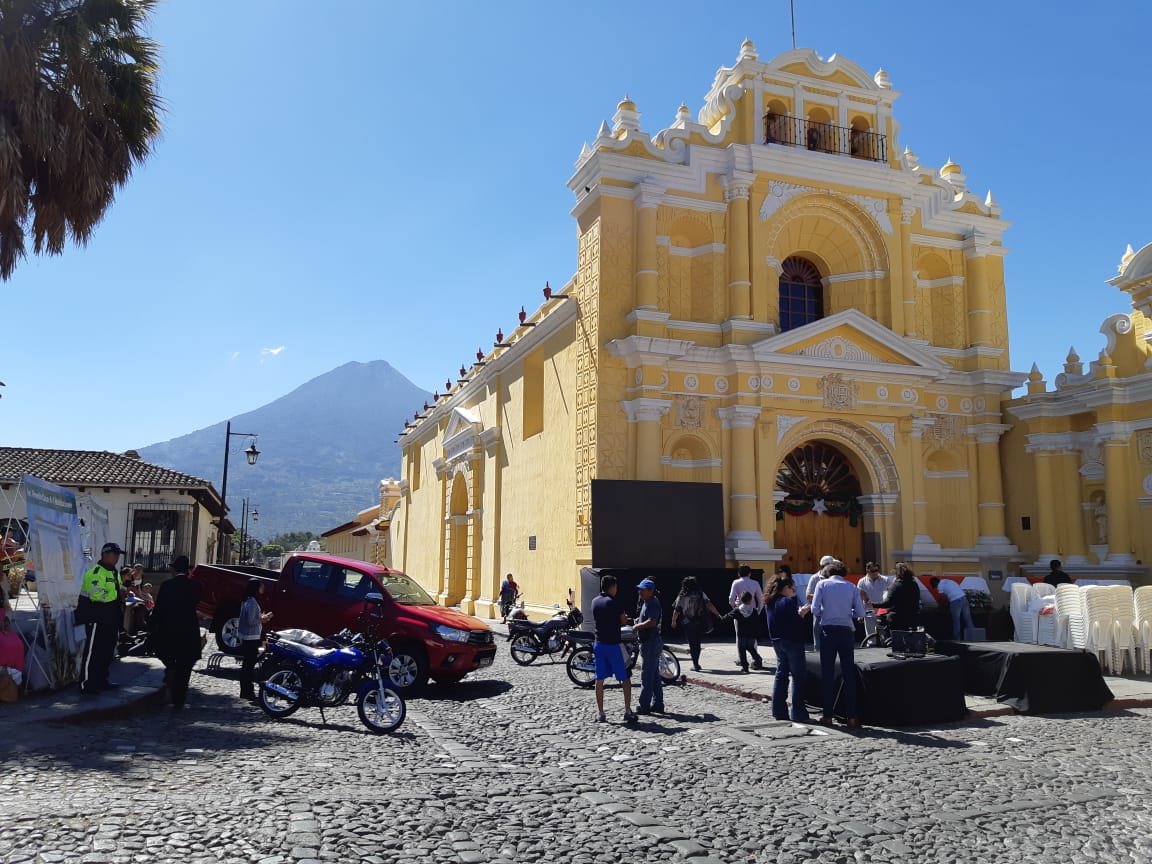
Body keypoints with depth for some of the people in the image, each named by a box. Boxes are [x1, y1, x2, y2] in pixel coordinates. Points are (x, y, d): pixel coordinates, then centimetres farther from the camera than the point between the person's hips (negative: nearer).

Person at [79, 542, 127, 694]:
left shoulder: (114, 572, 16)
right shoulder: (95, 572, -16)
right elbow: (97, 595, -28)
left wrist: (123, 591, 3)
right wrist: (117, 594, -21)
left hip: (111, 619, 10)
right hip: (97, 618, -10)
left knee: (107, 650, 16)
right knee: (92, 651, -4)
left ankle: (101, 680, 27)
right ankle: (86, 684, 2)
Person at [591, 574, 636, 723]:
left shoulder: (595, 602, 6)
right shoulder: (615, 603, -13)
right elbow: (624, 621, -4)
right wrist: (624, 617, 17)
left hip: (598, 644, 6)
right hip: (613, 644, -6)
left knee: (600, 680, 8)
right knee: (625, 678, 3)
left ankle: (600, 713, 11)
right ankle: (628, 711, -2)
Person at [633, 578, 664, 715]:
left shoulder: (652, 604, -17)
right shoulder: (647, 602, 15)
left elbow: (652, 622, -30)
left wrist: (638, 626, -18)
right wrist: (639, 620, 13)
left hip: (651, 643, -11)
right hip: (649, 642, 11)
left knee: (646, 675, -5)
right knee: (654, 675, 14)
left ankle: (644, 706, 0)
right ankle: (658, 705, 20)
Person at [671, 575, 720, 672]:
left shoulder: (681, 596, -1)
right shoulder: (700, 594, 0)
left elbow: (676, 610, -1)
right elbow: (709, 605, -9)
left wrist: (674, 621, 13)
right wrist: (718, 614, -5)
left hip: (687, 623, -2)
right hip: (700, 623, 2)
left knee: (692, 643, 6)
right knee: (697, 642, 20)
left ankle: (695, 664, 3)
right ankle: (696, 663, 26)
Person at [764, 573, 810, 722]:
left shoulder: (769, 603, 9)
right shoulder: (788, 602, -17)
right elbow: (796, 624, -21)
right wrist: (801, 614, -4)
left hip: (778, 642, 8)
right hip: (792, 642, -8)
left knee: (781, 675, 14)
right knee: (798, 677, -1)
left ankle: (779, 711, 15)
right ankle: (798, 713, 0)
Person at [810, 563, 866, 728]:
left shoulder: (822, 584, 2)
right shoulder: (852, 587, 6)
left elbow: (815, 610, -5)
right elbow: (860, 613, 3)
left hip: (828, 631, -1)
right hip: (846, 631, 1)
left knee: (827, 673, 5)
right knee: (849, 674, 5)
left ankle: (827, 716, 7)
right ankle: (851, 717, 5)